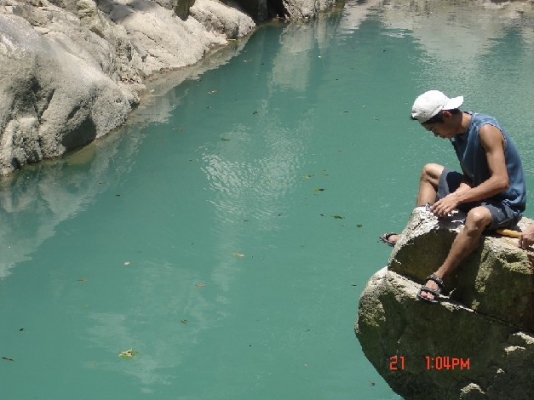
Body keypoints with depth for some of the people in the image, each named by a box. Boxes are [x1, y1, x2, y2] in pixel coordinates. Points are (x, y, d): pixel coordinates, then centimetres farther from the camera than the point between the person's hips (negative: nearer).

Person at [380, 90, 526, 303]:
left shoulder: (485, 130, -25)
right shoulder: (458, 132, 1)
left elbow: (501, 181, -31)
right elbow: (469, 174, 6)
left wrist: (458, 198, -33)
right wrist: (463, 189, -17)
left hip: (505, 204, -10)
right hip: (479, 193, 10)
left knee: (477, 216, -43)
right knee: (429, 172, 20)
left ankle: (437, 278, -36)